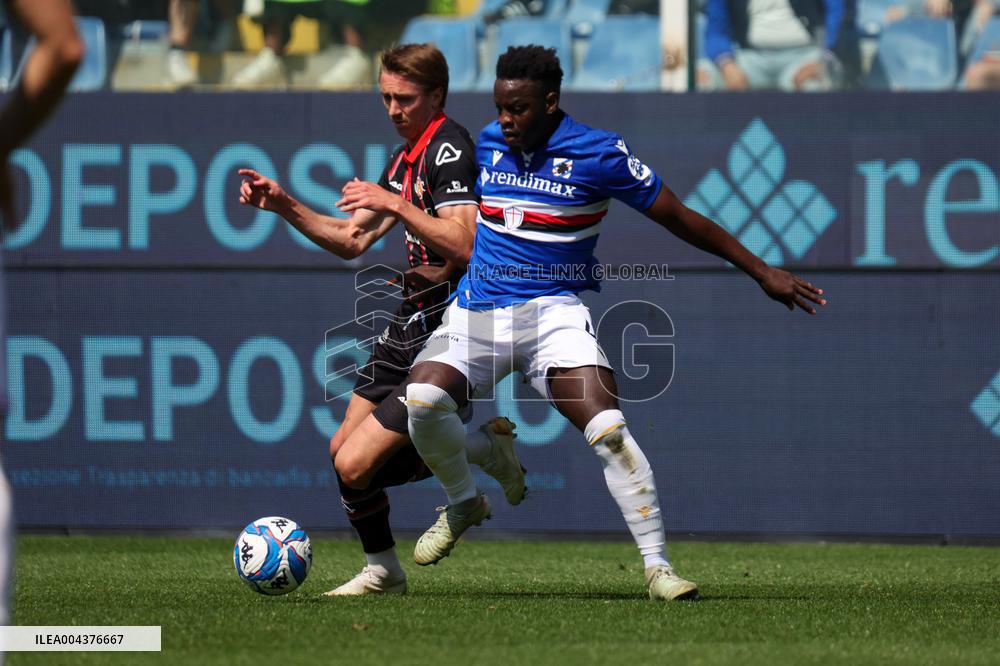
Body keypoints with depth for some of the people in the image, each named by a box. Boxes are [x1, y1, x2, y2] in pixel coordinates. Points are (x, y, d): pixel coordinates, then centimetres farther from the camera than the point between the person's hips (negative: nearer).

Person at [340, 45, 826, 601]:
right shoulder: (487, 145, 6)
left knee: (608, 429, -23)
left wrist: (762, 272, -1)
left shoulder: (600, 154, -8)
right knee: (422, 399, -23)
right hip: (477, 308, 4)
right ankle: (465, 503, 7)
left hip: (554, 309, -3)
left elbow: (681, 219, -2)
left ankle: (658, 567, -15)